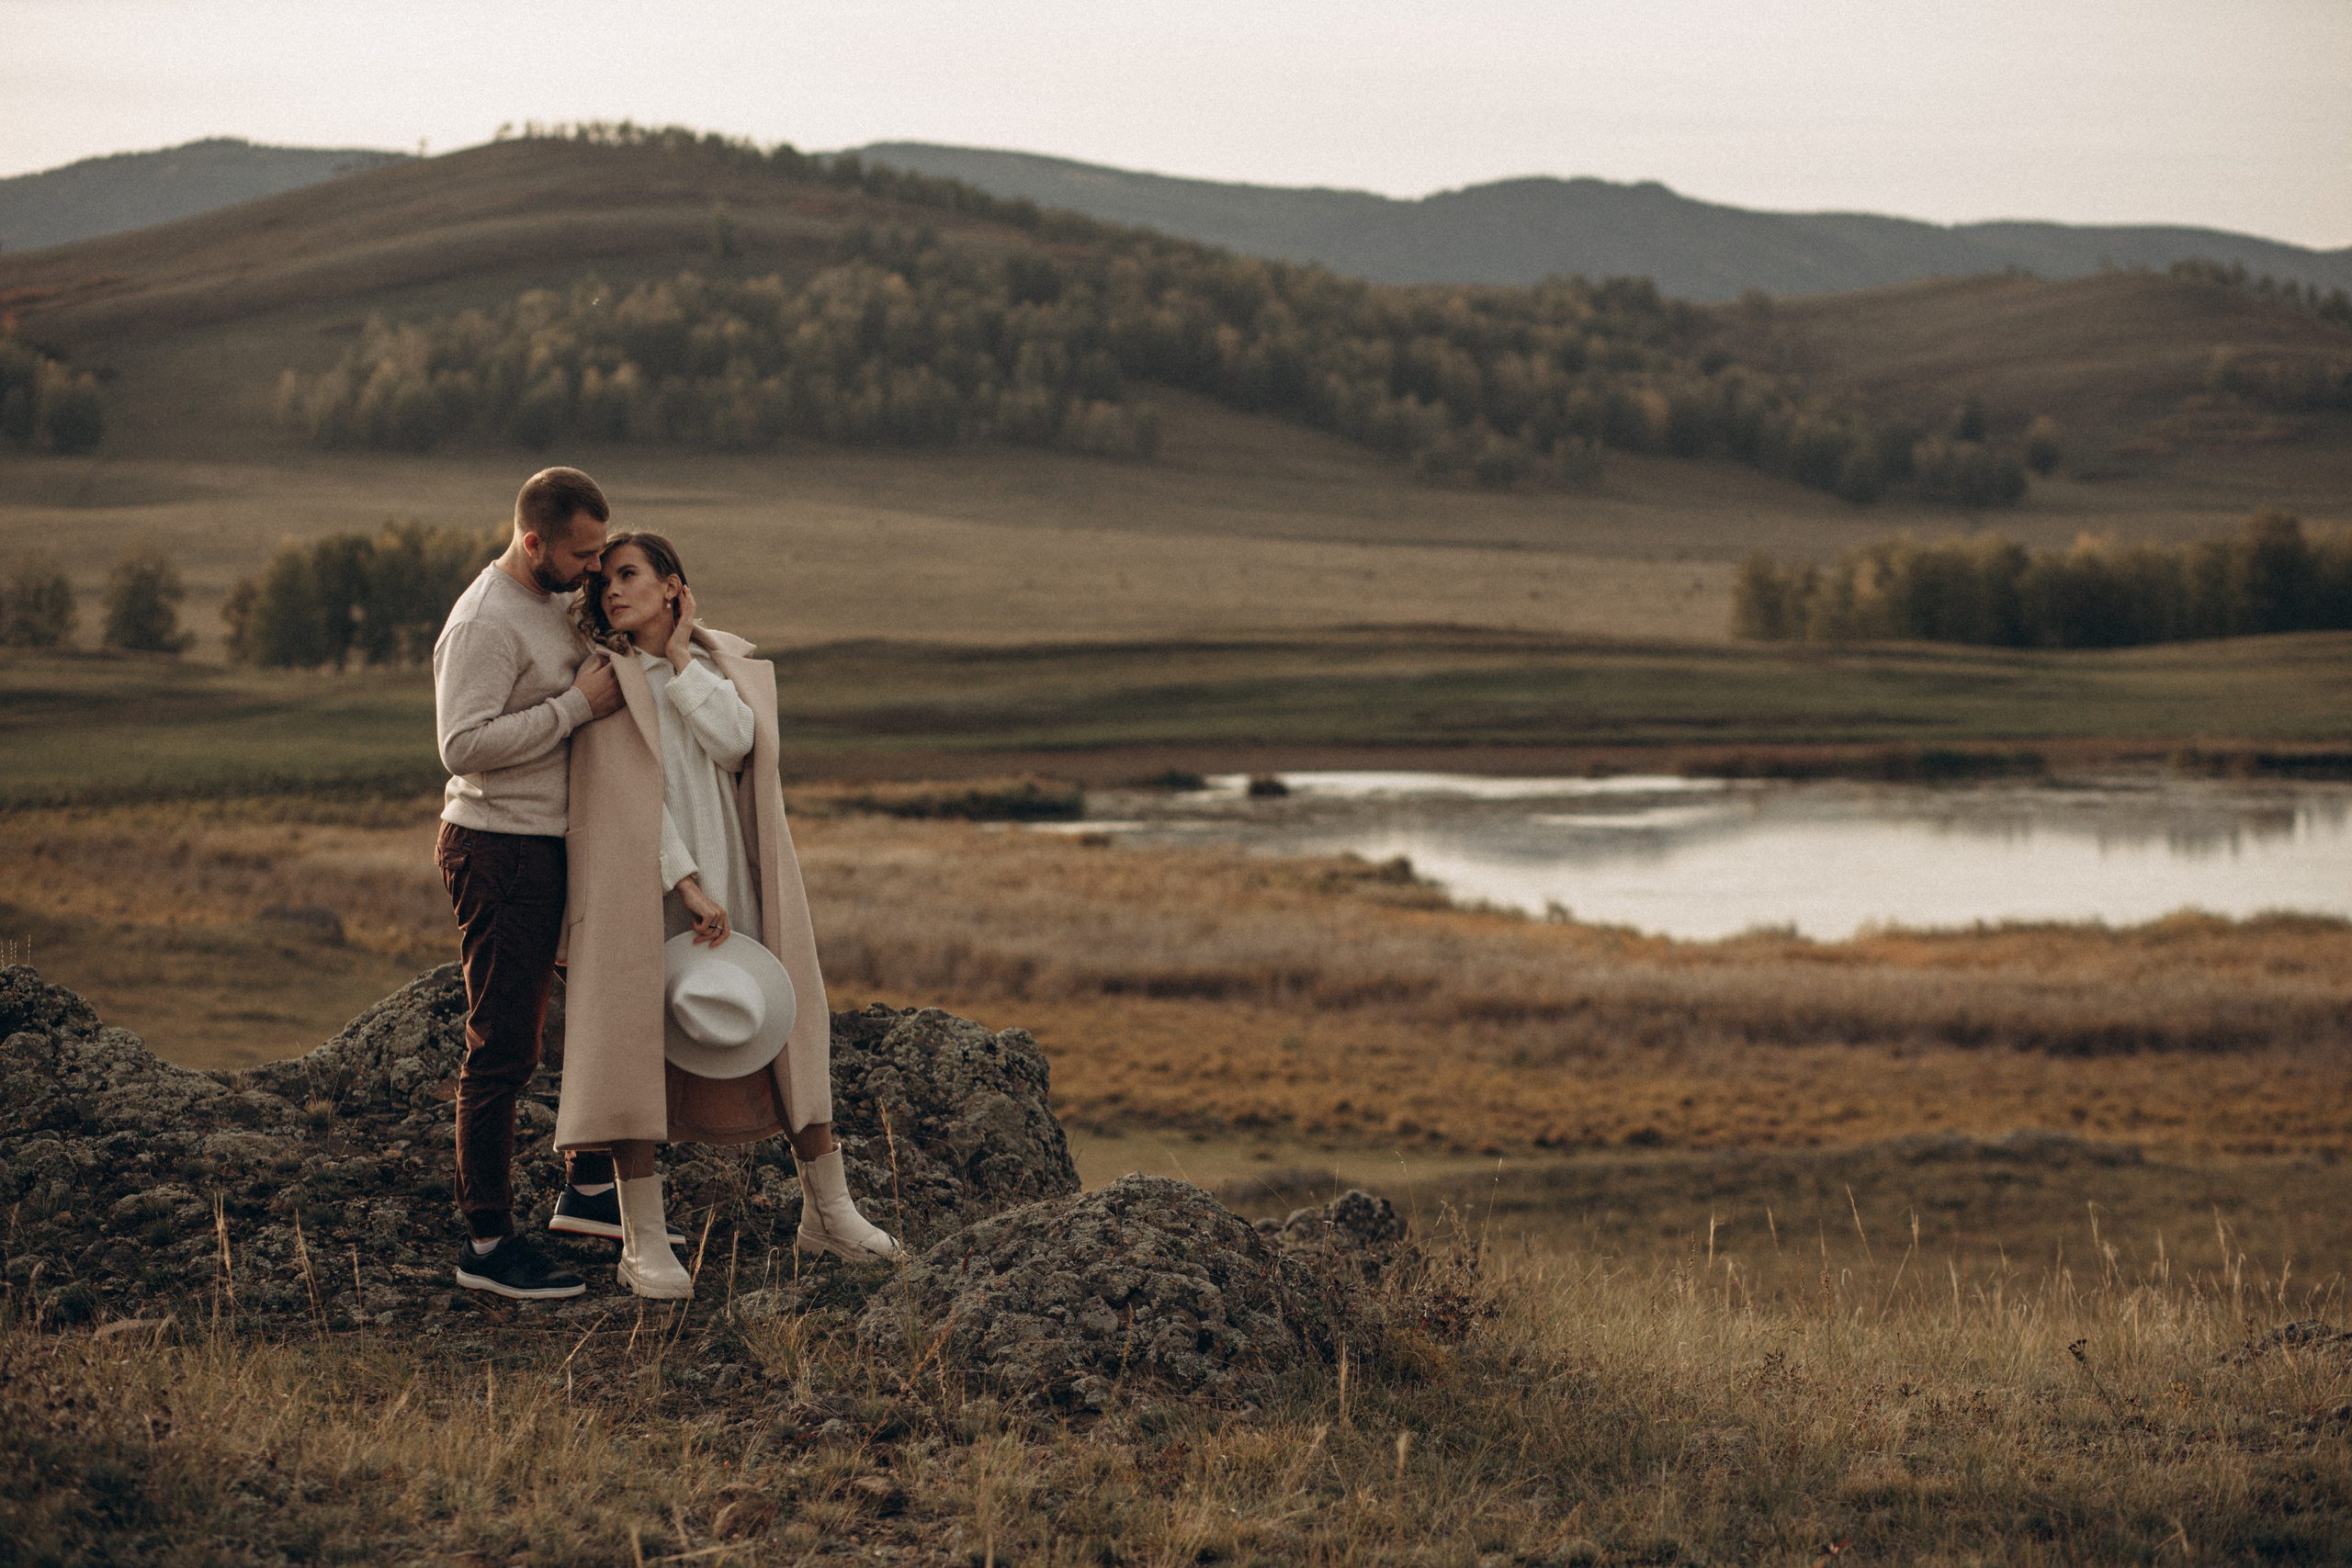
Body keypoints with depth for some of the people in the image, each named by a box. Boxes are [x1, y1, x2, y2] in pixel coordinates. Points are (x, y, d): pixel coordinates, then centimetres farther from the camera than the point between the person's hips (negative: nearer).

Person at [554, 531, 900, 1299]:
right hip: (640, 887, -4)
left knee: (785, 1036, 7)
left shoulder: (724, 666, 8)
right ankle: (643, 1242, -1)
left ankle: (827, 1210, 19)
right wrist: (688, 888, -17)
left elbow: (733, 743, -13)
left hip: (731, 882, 4)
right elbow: (630, 795, -11)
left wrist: (681, 657, -7)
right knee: (633, 1047, -6)